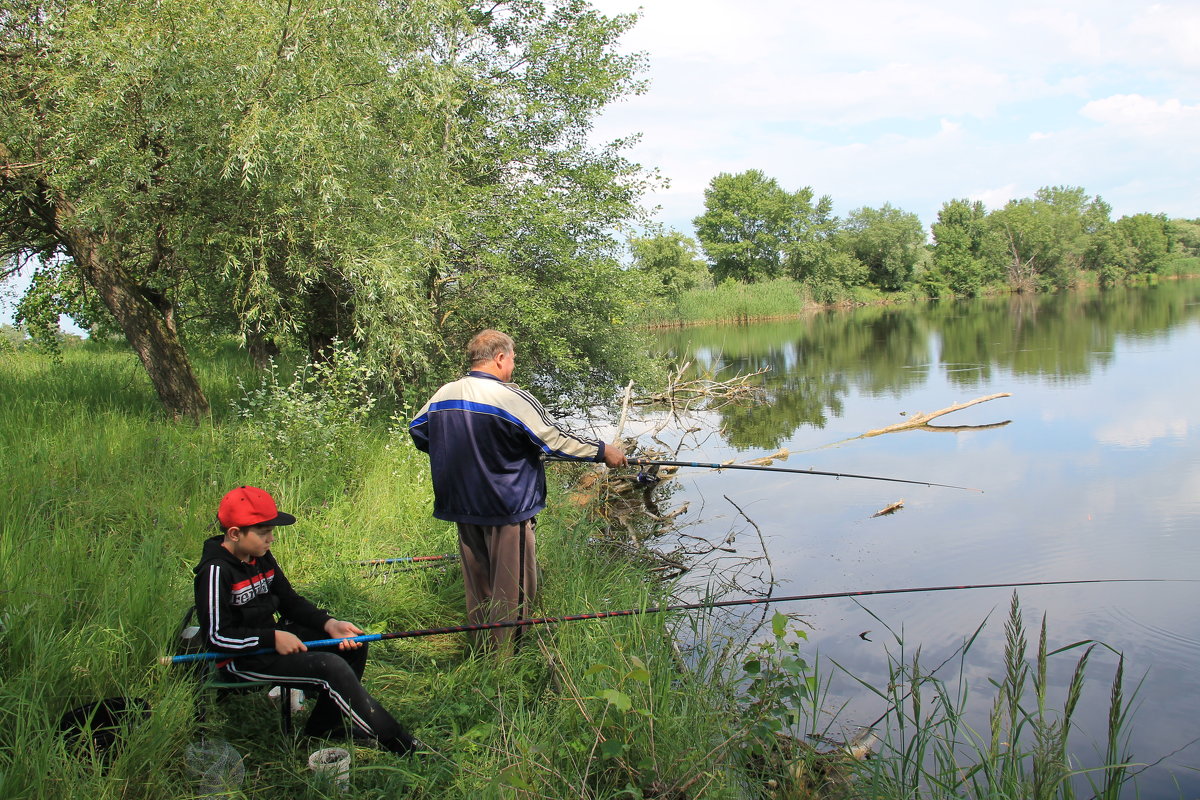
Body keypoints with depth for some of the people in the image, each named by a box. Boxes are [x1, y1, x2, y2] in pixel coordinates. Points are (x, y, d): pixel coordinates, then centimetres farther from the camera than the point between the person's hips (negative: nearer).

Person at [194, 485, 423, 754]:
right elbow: (216, 635, -22)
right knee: (332, 668, -24)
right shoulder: (216, 571, -20)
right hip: (239, 657, -9)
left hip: (268, 636, 9)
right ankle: (401, 746, -20)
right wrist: (273, 638, -24)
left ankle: (324, 724, 10)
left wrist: (329, 624, -7)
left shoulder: (261, 557, 5)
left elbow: (290, 602, 9)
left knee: (353, 643, 2)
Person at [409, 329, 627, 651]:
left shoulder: (443, 395, 1)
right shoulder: (512, 398, -17)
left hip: (461, 506, 7)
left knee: (477, 585, 18)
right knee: (511, 589, 6)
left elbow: (417, 432, 17)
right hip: (506, 509, -7)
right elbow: (556, 440, -13)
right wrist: (603, 451, -1)